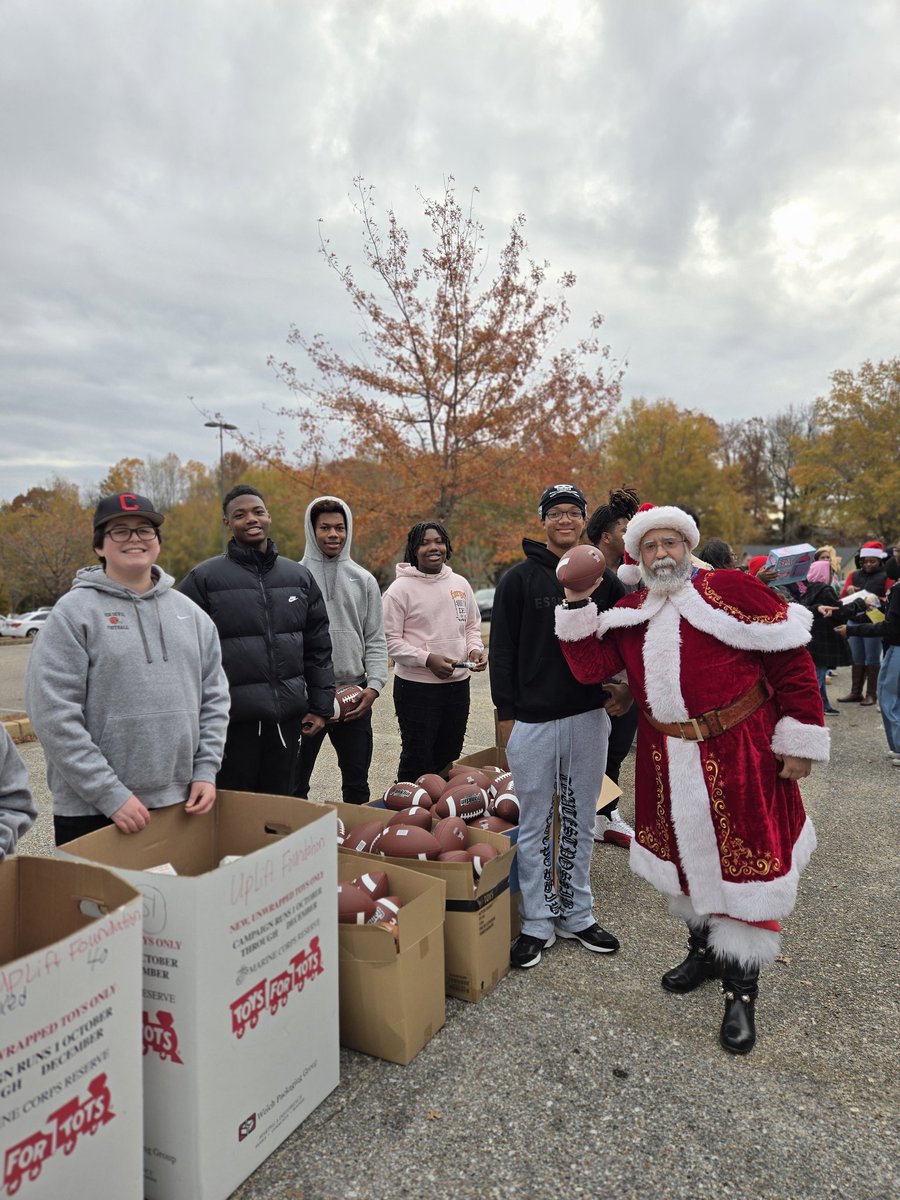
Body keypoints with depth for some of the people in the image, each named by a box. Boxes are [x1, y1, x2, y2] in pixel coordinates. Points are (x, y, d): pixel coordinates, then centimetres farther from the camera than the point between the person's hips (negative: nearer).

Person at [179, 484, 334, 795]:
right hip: (232, 717, -3)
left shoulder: (299, 576, 8)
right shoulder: (203, 579, -4)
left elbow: (318, 647, 10)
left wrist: (321, 705, 6)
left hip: (288, 715, 4)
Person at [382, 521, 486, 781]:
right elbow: (390, 640, -12)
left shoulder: (460, 584, 8)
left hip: (458, 683, 6)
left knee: (450, 757, 18)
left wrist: (475, 649, -3)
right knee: (417, 760, 4)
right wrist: (427, 659, -22)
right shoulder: (401, 589, -9)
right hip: (416, 687, -6)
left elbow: (472, 625, 18)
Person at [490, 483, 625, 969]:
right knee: (534, 824, 7)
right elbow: (501, 650, -1)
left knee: (579, 820, 14)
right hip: (532, 719, -2)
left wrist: (624, 688, -2)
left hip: (589, 716, 3)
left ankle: (576, 914, 30)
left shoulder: (604, 579, 6)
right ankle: (537, 923, 21)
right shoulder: (519, 579, -1)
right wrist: (506, 712, -5)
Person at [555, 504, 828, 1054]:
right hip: (668, 761, 5)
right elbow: (591, 666, -3)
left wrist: (801, 739, -10)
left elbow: (792, 660, -9)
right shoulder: (629, 613, 6)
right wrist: (577, 605, -12)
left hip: (739, 754, -5)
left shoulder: (732, 590, -10)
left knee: (743, 860, 4)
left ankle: (742, 985, 23)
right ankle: (705, 946, 43)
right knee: (684, 853, 18)